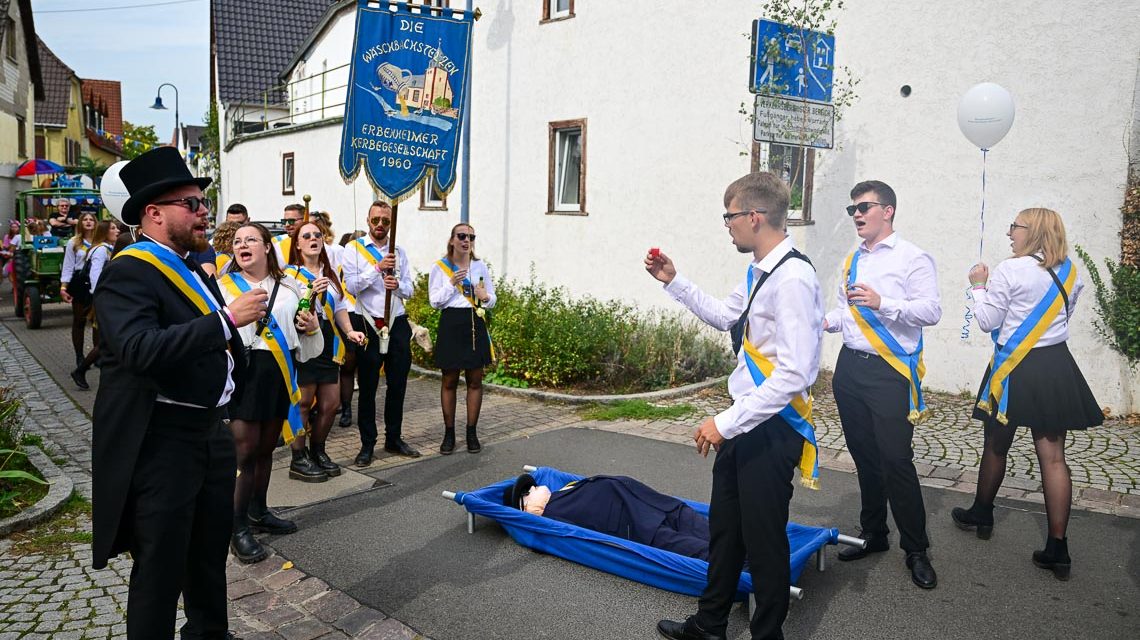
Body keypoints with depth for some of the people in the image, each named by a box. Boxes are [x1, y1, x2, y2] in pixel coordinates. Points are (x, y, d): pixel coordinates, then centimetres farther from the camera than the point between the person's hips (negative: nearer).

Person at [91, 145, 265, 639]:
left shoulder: (193, 270, 13)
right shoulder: (128, 273, -15)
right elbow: (140, 349, -31)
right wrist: (226, 319, -31)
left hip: (209, 430, 9)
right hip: (160, 439, -9)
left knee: (212, 551, 22)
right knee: (161, 563, 3)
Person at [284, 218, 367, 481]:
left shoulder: (330, 273, 17)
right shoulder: (289, 274, -3)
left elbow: (339, 307, 17)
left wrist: (350, 331, 3)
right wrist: (311, 293, -25)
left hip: (329, 343, 6)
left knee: (331, 403, 6)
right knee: (304, 402, -4)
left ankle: (318, 452, 25)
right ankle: (298, 460, 9)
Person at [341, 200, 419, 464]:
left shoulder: (399, 252, 11)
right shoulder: (354, 249, 0)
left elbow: (409, 290, 8)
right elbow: (351, 286, -11)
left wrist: (398, 285, -14)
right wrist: (378, 268, -20)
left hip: (397, 324, 4)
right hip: (369, 324, -3)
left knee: (398, 385, 9)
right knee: (367, 387, 3)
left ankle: (393, 439, 24)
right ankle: (367, 444, 13)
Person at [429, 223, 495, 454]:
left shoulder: (480, 266, 6)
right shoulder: (439, 267, -1)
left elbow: (493, 299, 9)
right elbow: (434, 301, -3)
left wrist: (485, 297, -13)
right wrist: (451, 283, -15)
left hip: (475, 324, 2)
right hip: (451, 324, -2)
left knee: (475, 380, 6)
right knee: (449, 381, 5)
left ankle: (472, 433, 16)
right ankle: (449, 433, 16)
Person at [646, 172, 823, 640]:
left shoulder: (793, 279, -24)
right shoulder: (758, 272, 6)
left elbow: (793, 376, -28)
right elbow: (725, 315, 25)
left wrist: (727, 423, -24)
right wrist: (674, 282, 19)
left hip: (772, 428, -10)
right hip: (744, 421, 10)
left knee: (762, 538, 8)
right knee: (724, 527, 22)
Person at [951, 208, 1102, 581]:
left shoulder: (1009, 271, -13)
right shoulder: (1069, 273, 7)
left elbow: (988, 322, -8)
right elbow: (1063, 315, 20)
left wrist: (980, 286, 4)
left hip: (1017, 369, -5)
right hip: (1057, 368, 5)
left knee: (996, 447, 13)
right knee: (1052, 456, 4)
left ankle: (981, 516, 32)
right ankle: (1058, 549, 5)